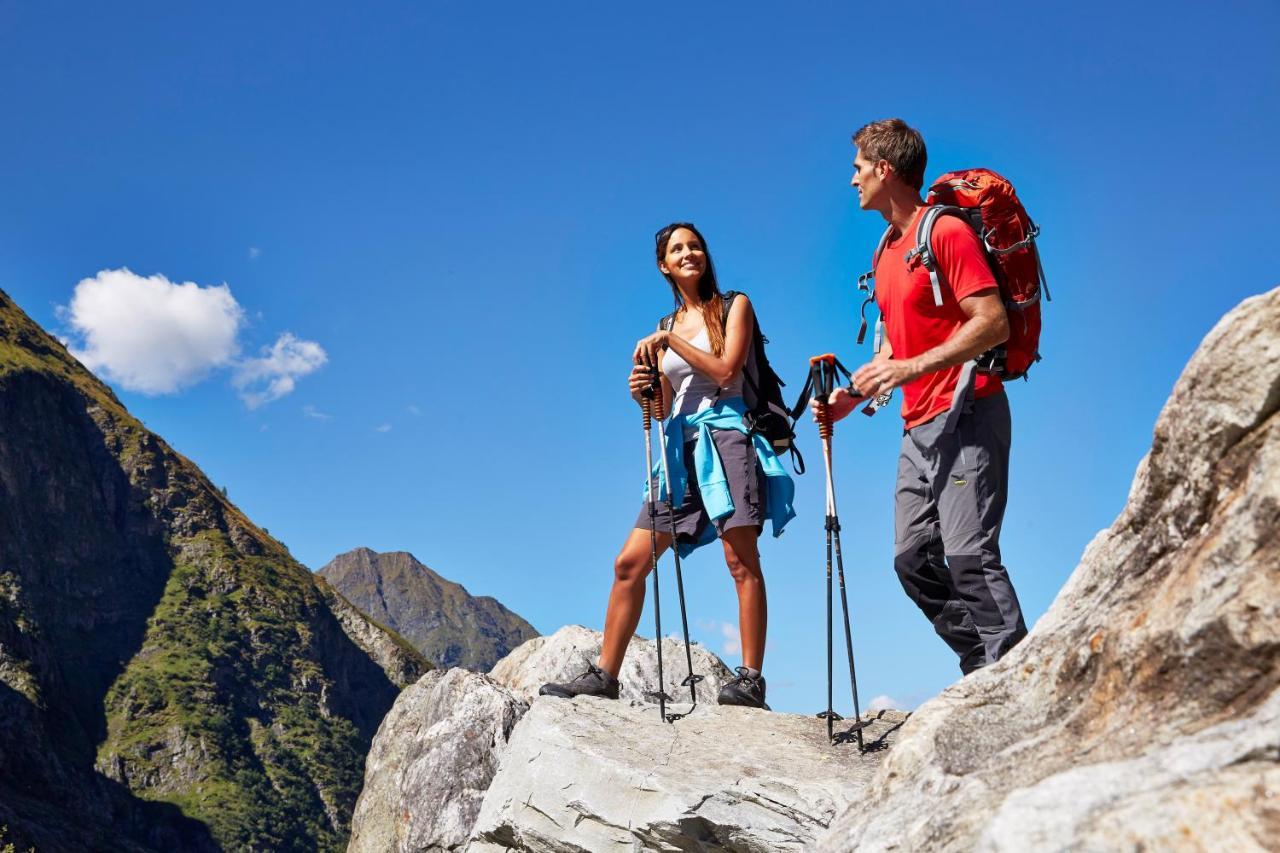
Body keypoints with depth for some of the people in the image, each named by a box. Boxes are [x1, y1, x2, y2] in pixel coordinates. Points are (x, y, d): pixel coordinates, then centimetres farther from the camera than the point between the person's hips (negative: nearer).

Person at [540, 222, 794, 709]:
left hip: (727, 431, -5)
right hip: (682, 443, 6)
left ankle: (750, 679, -11)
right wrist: (643, 391, -2)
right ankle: (604, 675, 3)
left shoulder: (734, 306, 7)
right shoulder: (664, 329, 21)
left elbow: (726, 370, -9)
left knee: (741, 560, -13)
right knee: (630, 562, -1)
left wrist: (670, 340, -7)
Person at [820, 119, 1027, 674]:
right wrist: (854, 393, 12)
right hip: (920, 426, 9)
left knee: (969, 554, -14)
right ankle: (985, 676, 12)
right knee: (913, 558, 6)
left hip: (965, 415, -9)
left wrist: (912, 369, -23)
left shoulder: (946, 232, -7)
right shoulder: (889, 250, 20)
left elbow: (993, 322, -17)